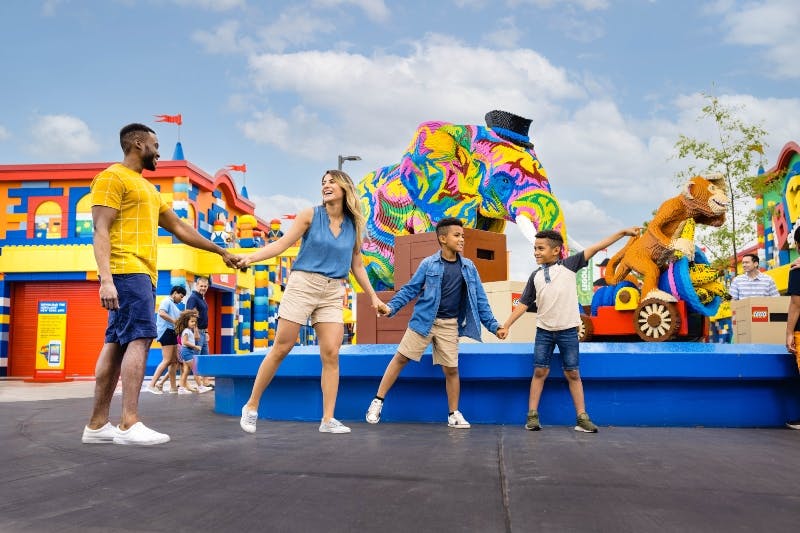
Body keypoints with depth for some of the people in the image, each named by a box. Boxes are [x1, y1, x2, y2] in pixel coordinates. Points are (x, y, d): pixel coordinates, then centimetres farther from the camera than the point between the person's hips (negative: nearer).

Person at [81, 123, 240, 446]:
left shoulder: (147, 188, 26)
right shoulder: (113, 177, -2)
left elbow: (180, 228, 29)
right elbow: (101, 231, -12)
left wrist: (221, 252, 29)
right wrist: (106, 279, -22)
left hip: (142, 273, 9)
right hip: (128, 271, -9)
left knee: (116, 344, 6)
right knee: (139, 338, -16)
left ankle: (97, 425, 8)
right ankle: (129, 425, -19)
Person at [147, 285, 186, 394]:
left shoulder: (174, 305, 22)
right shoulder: (167, 301, -6)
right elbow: (161, 313, -25)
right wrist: (175, 322, -21)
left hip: (172, 333, 10)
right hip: (166, 331, -10)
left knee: (174, 361, 10)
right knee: (167, 360, -14)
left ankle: (173, 386, 15)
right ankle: (152, 385, -14)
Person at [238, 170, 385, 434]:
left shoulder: (354, 225, 10)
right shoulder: (310, 215, 1)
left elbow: (357, 266, 17)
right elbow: (282, 243, -4)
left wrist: (373, 296, 15)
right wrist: (251, 256, -17)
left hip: (333, 293, 3)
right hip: (303, 284, -3)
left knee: (331, 353, -6)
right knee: (281, 348, -1)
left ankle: (328, 419, 0)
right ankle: (251, 406, 13)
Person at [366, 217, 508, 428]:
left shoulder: (469, 267, 5)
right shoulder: (428, 264, -2)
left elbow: (479, 299, 8)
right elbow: (410, 289, 0)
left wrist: (493, 326, 4)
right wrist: (391, 307, -13)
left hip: (449, 325, 2)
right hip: (424, 320, -2)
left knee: (451, 369, 5)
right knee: (401, 358, -1)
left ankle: (454, 414, 20)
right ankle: (378, 401, 10)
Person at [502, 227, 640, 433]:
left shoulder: (569, 265, -2)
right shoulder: (536, 275, 6)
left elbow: (595, 248, -6)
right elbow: (523, 304, 8)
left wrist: (622, 232, -8)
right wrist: (506, 325, 2)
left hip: (568, 331, -2)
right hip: (544, 331, 2)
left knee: (572, 374, 4)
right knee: (539, 371, 2)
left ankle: (582, 418, 9)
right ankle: (532, 416, 8)